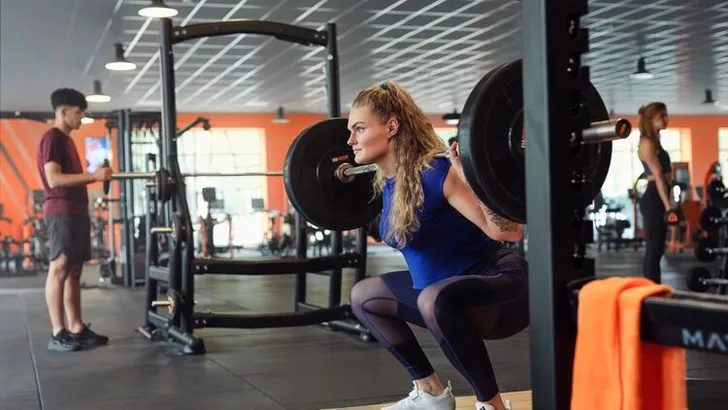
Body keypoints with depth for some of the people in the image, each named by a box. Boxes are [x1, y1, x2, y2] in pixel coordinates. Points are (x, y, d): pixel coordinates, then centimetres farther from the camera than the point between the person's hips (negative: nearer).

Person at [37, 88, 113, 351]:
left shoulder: (67, 140, 22)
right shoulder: (52, 138, -8)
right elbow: (54, 179, -19)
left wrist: (95, 177, 15)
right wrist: (92, 176, -22)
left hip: (76, 211, 10)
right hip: (61, 212, -10)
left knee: (74, 271, 9)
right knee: (59, 270, -10)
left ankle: (77, 329, 12)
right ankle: (58, 334, -10)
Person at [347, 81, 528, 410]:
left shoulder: (437, 174, -24)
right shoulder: (389, 183, 2)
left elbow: (510, 232, -30)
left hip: (504, 288, -9)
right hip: (445, 289, 9)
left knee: (435, 299, -39)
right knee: (363, 297, 17)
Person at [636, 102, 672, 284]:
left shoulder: (654, 142, 18)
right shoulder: (647, 143, -11)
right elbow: (658, 176, -17)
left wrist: (667, 203, 21)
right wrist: (668, 205, -21)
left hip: (657, 199, 10)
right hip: (654, 200, -10)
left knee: (656, 251, 11)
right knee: (653, 251, -8)